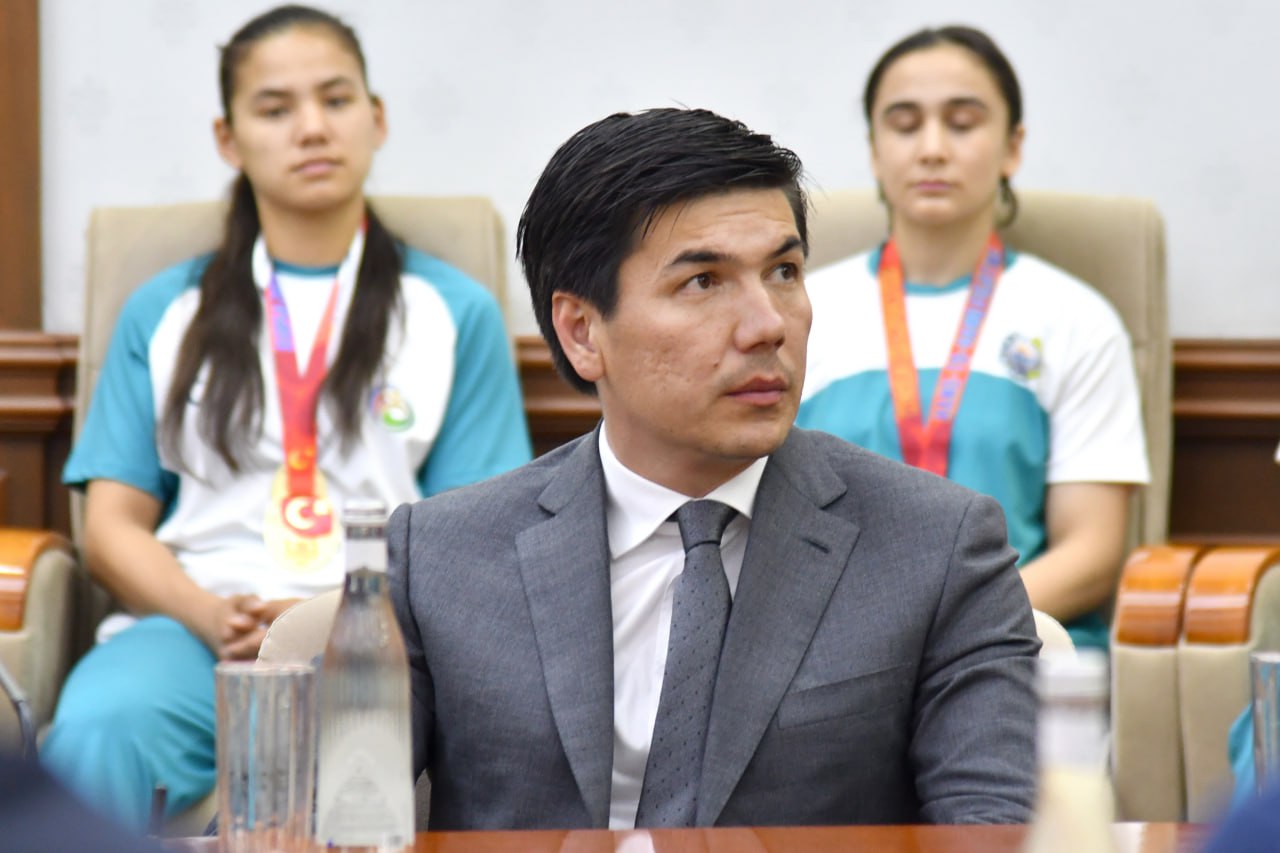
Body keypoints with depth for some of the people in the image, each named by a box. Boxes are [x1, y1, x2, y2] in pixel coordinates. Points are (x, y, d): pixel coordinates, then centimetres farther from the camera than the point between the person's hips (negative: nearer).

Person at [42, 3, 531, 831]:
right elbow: (113, 525, 14)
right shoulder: (164, 313, 20)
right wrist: (208, 615, -8)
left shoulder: (457, 313, 15)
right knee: (95, 730, -36)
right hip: (194, 627, 1)